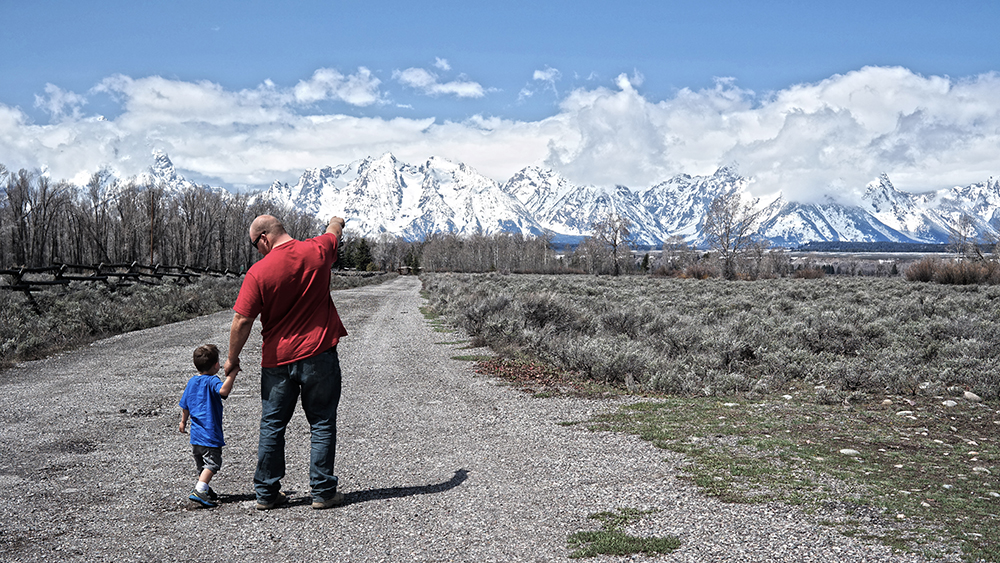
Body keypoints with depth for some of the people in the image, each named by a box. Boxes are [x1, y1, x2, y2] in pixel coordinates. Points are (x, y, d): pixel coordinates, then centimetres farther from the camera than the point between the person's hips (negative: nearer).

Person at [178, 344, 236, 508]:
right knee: (212, 463, -7)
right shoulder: (212, 381, -14)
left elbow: (185, 405, 20)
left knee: (202, 465, 20)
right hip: (210, 433, -8)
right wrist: (232, 374, -31)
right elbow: (223, 390, -37)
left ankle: (204, 490, 28)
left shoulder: (192, 381, 10)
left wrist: (183, 422, 34)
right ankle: (199, 491, -20)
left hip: (195, 433, 8)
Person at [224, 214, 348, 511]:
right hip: (319, 354, 1)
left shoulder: (258, 272, -11)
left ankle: (266, 492, 18)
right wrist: (336, 222, 45)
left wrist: (232, 358, 5)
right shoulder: (317, 251, -4)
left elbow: (241, 320, -9)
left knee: (272, 425, 11)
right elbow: (335, 230, 21)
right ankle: (322, 491, 9)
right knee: (322, 423, 8)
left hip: (277, 359, -1)